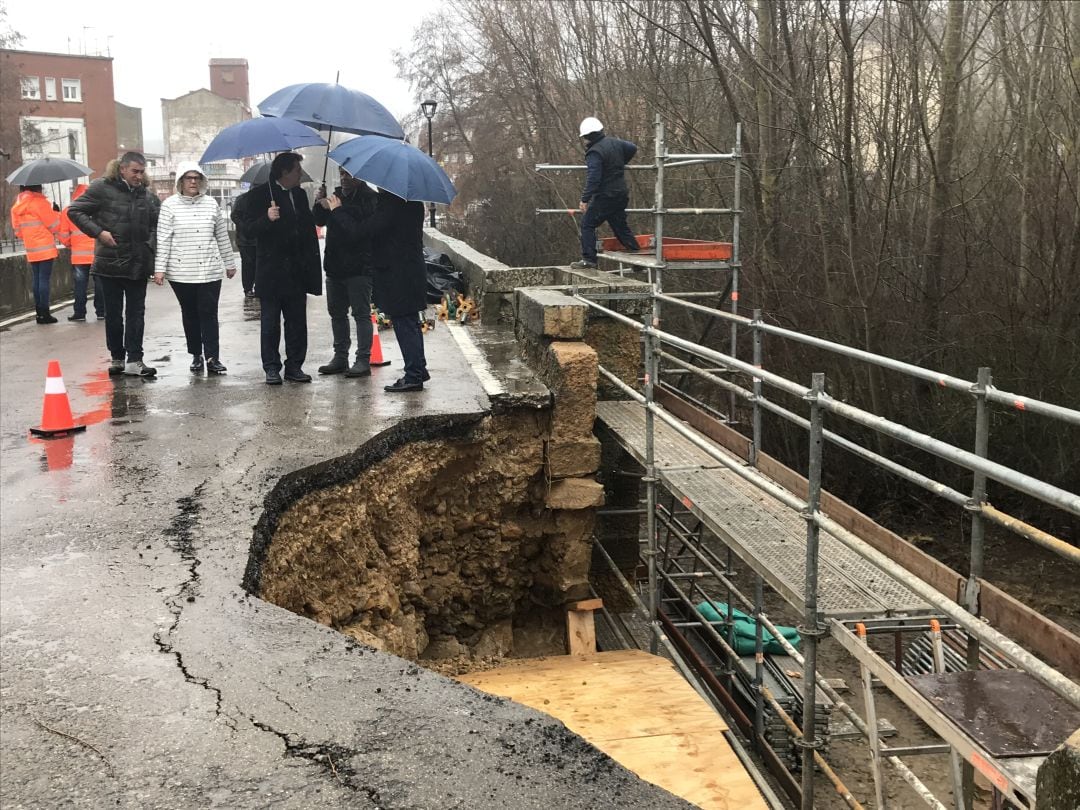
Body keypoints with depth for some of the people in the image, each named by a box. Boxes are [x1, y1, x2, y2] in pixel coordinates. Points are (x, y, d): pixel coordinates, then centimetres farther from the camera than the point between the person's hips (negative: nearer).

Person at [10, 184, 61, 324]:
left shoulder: (18, 204, 11)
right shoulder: (39, 202, -11)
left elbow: (17, 229, 15)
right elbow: (54, 224, -7)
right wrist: (56, 215, 11)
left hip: (31, 250, 7)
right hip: (45, 249, -7)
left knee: (36, 280, 10)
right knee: (44, 280, -6)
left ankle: (39, 312, 11)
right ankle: (45, 314, -6)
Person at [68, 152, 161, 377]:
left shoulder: (147, 196, 6)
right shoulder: (102, 188, -4)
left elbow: (156, 225, 13)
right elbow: (74, 210, -2)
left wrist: (151, 246, -5)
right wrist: (98, 232, -12)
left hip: (138, 263, 2)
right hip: (111, 262, -2)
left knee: (136, 313, 1)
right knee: (113, 313, 8)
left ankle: (134, 361, 3)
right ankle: (117, 358, 18)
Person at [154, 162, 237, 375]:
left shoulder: (211, 203, 7)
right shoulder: (170, 205, 0)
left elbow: (222, 236, 13)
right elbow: (163, 239, -3)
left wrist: (229, 263, 16)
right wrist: (160, 269, -9)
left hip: (210, 270, 1)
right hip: (181, 272, -1)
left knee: (209, 313, -3)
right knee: (190, 315, 8)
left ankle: (212, 357, -2)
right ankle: (196, 355, 18)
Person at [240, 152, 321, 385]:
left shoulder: (299, 195, 14)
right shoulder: (260, 194, -3)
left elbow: (308, 226, 17)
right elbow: (249, 226, -8)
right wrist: (267, 219, -28)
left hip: (296, 270, 5)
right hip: (271, 270, -5)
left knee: (297, 321, 6)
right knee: (270, 322, 2)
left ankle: (294, 366, 13)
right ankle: (271, 368, 8)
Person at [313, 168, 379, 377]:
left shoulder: (368, 198, -9)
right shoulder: (337, 194, 14)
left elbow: (359, 228, -21)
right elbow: (320, 222, 16)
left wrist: (335, 209, -19)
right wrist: (320, 204, -3)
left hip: (358, 266, -8)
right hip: (335, 265, 8)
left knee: (361, 313, -5)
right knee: (337, 313, 12)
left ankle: (363, 360, -4)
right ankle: (340, 357, 21)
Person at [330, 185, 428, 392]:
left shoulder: (391, 202, -19)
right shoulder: (412, 200, 10)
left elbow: (364, 230, -21)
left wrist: (337, 210, -10)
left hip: (397, 274, -10)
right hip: (413, 271, 10)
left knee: (404, 323, -4)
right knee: (410, 322, 17)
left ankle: (414, 376, -1)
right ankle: (418, 370, 25)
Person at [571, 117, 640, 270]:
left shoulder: (594, 152, -18)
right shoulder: (614, 142, 8)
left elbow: (593, 179, -24)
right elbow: (633, 148, 25)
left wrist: (585, 199, -22)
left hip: (605, 196, -9)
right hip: (621, 194, 9)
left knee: (587, 224, -1)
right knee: (621, 226, 17)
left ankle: (588, 259, -6)